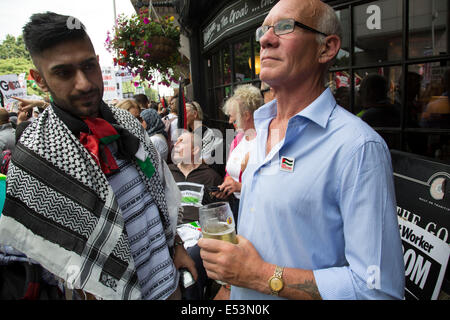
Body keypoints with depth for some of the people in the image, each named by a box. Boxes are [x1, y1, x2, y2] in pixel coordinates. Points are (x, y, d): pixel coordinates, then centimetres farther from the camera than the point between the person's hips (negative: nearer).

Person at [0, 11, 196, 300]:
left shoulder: (128, 123, -4)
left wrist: (177, 246, 6)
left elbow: (161, 193, 4)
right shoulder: (33, 157, -19)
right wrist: (98, 293, -14)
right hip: (119, 293, -4)